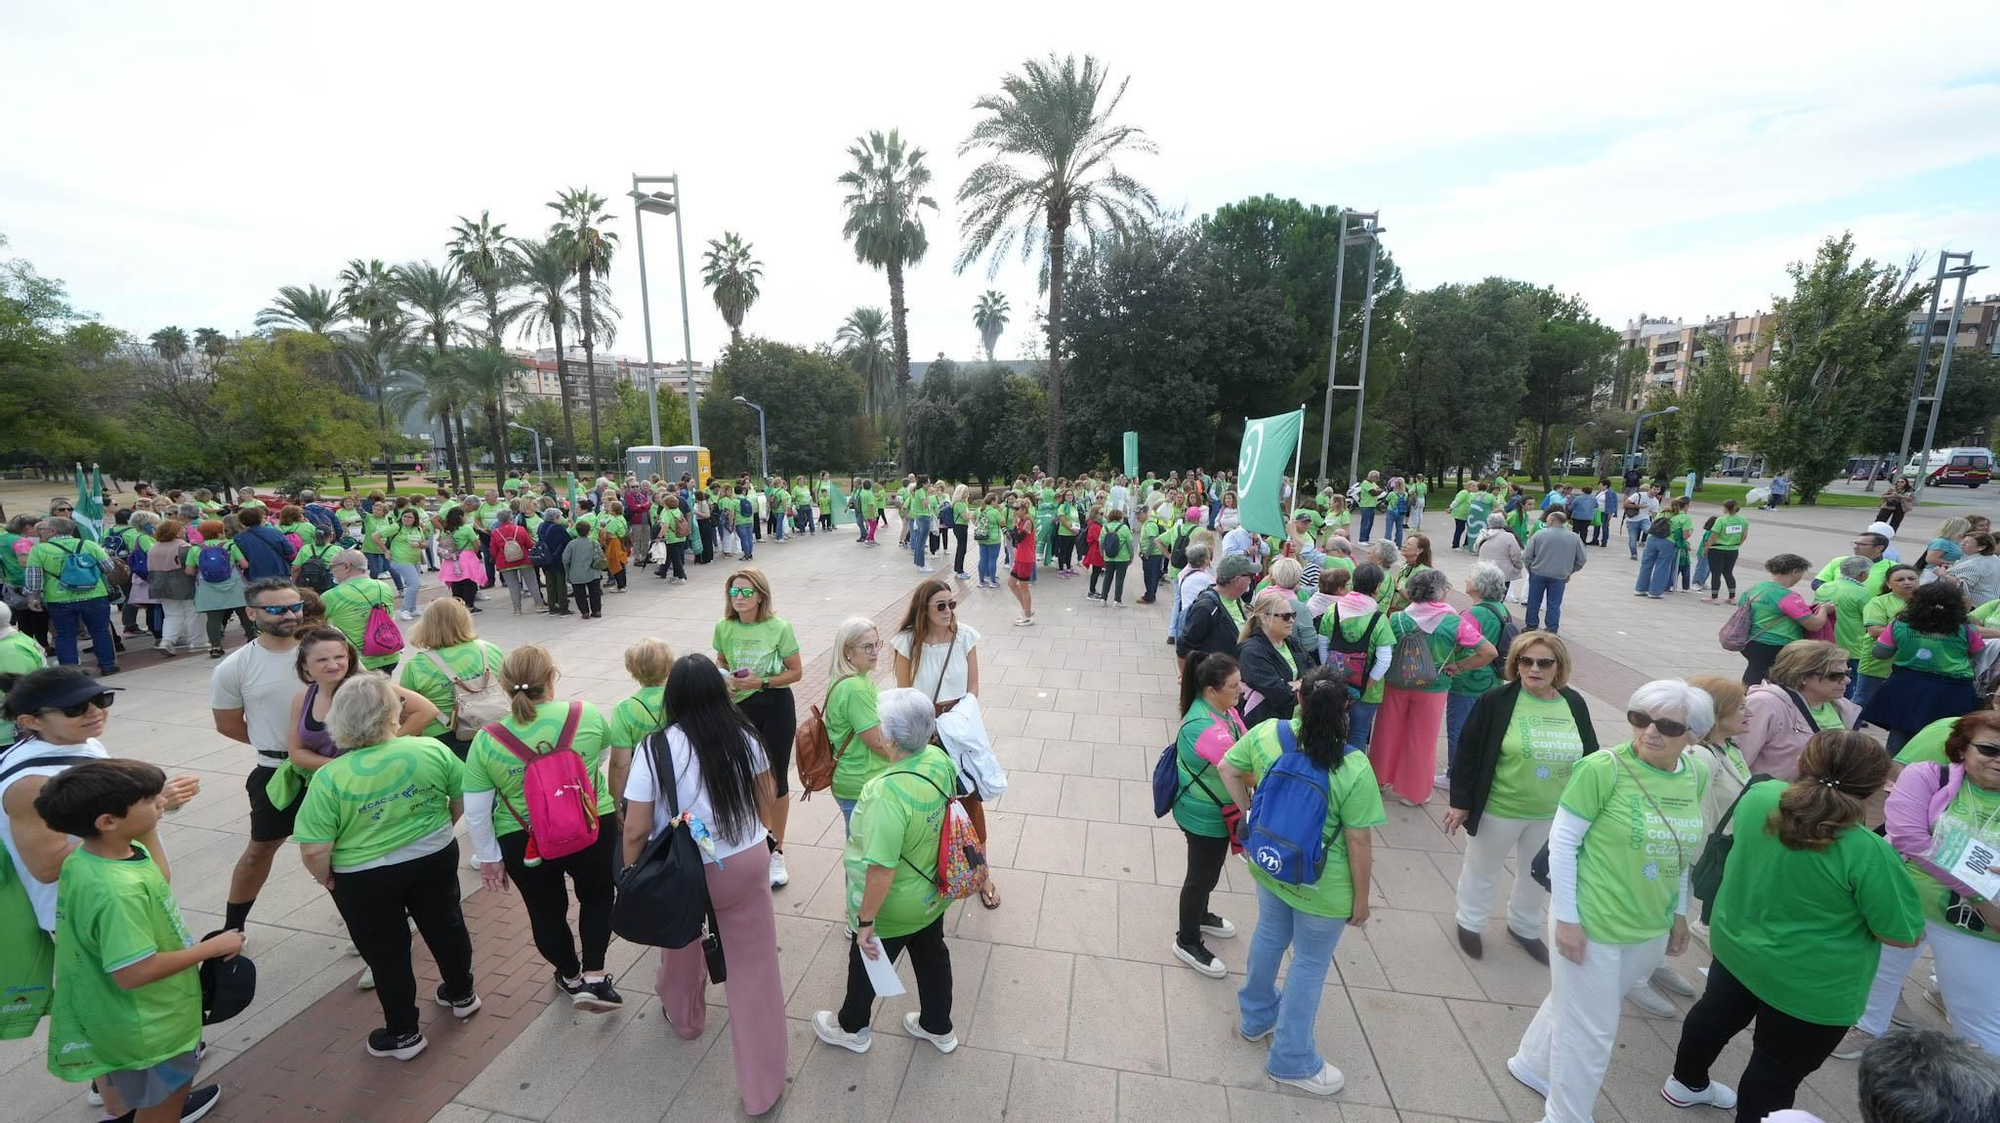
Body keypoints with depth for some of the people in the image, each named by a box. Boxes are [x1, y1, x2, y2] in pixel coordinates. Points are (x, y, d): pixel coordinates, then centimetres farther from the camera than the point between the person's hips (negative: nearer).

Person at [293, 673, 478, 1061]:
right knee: (445, 927, 23)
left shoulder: (329, 777, -21)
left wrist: (325, 877, 1)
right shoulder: (432, 750, -16)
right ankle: (462, 995, 44)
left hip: (364, 879, -2)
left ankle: (403, 1034, 32)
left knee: (386, 952, 17)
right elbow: (464, 799, -5)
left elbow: (313, 852, -19)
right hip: (434, 859, 2)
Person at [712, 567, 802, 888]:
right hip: (740, 708, 3)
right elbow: (721, 662, 13)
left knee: (776, 780, 7)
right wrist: (725, 679, -8)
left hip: (776, 707, -2)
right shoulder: (723, 628, -4)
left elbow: (796, 671, -9)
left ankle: (776, 851, 26)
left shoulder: (779, 628, -15)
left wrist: (762, 682, -21)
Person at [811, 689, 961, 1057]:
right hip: (931, 894, 6)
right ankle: (939, 1027, 51)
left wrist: (866, 921, -18)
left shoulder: (888, 792, -39)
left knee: (865, 964, 23)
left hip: (892, 909, -6)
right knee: (932, 956, 28)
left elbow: (882, 869, -33)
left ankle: (851, 1028, 51)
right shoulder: (940, 760, -16)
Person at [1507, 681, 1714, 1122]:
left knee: (1573, 1005, 24)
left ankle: (1531, 1064, 48)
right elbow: (1561, 843, -17)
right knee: (1590, 1030, 9)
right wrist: (1566, 918, -15)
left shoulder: (1696, 776, -3)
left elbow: (1677, 851, 11)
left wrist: (1679, 913, 15)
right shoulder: (1603, 768, -21)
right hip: (1594, 924, -6)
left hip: (1651, 928, 6)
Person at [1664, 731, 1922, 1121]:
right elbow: (1905, 935, -15)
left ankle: (1685, 1082, 52)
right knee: (1777, 1074, 16)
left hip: (1735, 945, 6)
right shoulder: (1868, 853, -29)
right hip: (1809, 989, -5)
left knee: (1716, 1015, 30)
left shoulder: (1759, 796, -16)